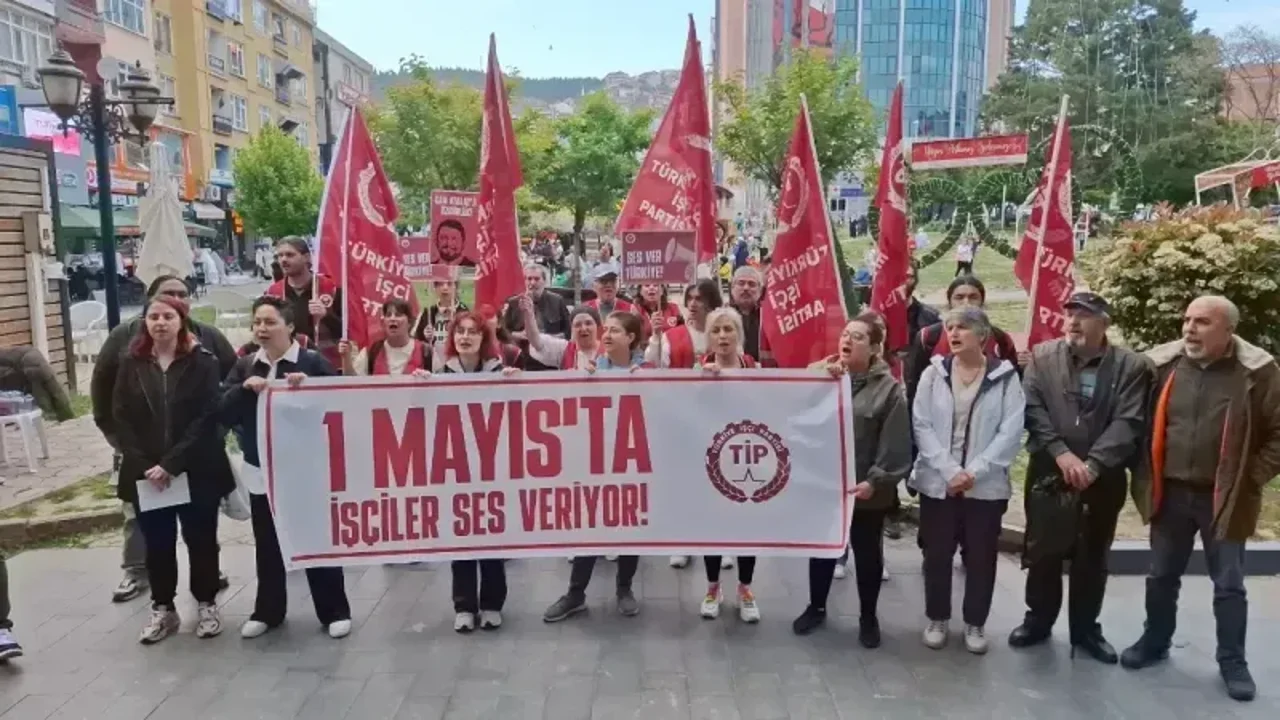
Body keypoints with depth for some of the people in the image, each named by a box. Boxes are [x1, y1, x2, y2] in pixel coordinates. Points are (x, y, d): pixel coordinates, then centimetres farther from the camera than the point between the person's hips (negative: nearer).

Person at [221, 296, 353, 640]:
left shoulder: (313, 362, -8)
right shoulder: (244, 366, 7)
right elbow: (222, 412, 0)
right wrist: (244, 388, -17)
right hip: (261, 470, 4)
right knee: (267, 546, 15)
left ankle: (334, 611, 15)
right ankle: (267, 611, 30)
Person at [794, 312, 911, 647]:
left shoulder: (888, 388, -9)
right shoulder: (823, 375, 3)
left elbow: (895, 445, -13)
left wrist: (877, 480, -20)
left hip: (866, 489, -3)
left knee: (867, 553, 13)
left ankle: (869, 617, 31)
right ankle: (816, 607, 36)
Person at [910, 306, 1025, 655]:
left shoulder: (1005, 377, -3)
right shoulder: (934, 373, 0)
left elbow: (1011, 432, -8)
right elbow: (922, 426, -5)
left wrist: (974, 472, -16)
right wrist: (949, 472, -15)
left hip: (986, 485, -1)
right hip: (937, 481, 1)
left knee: (981, 557, 10)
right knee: (937, 554, 10)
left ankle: (975, 623, 28)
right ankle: (937, 618, 27)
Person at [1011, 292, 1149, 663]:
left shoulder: (1130, 365, -3)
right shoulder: (1043, 357, 0)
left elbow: (1127, 423, -10)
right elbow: (1032, 409, -7)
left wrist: (1092, 465, -19)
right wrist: (1062, 454, -17)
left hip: (1103, 478, 0)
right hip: (1048, 472, 0)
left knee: (1092, 556, 13)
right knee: (1042, 551, 10)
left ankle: (1086, 629, 29)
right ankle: (1038, 619, 28)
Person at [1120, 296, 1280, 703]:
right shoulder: (1161, 364, -4)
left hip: (1224, 498, -2)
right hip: (1170, 493, 2)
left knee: (1228, 584, 10)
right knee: (1161, 576, 15)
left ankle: (1232, 661, 26)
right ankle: (1155, 642, 32)